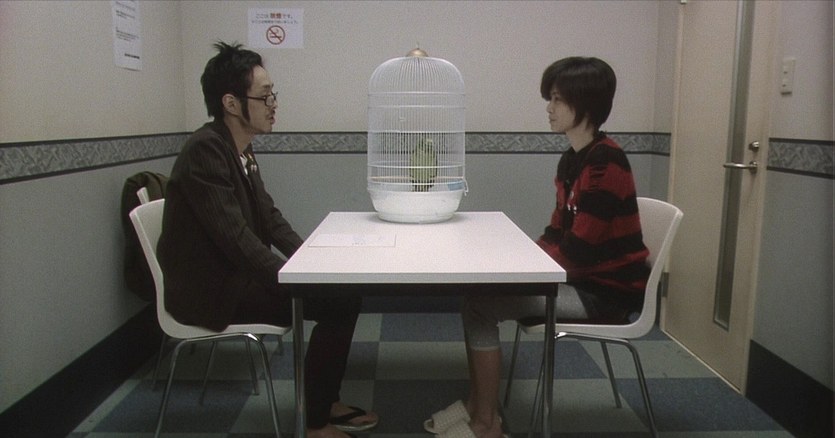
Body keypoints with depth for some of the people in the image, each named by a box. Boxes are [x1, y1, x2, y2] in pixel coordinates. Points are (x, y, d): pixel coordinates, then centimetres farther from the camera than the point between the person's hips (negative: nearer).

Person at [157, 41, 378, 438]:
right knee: (340, 301, -15)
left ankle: (325, 402, 17)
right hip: (211, 290, -9)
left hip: (235, 275, 9)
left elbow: (269, 218, 11)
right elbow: (235, 238, -26)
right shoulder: (205, 151, -21)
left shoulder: (240, 148, 7)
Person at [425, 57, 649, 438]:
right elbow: (556, 234, 12)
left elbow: (579, 251, -24)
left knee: (479, 306, -15)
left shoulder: (605, 161, -20)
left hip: (607, 291, -9)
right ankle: (478, 404, 12)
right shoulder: (571, 160, 9)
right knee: (479, 290, 3)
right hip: (581, 279, 9)